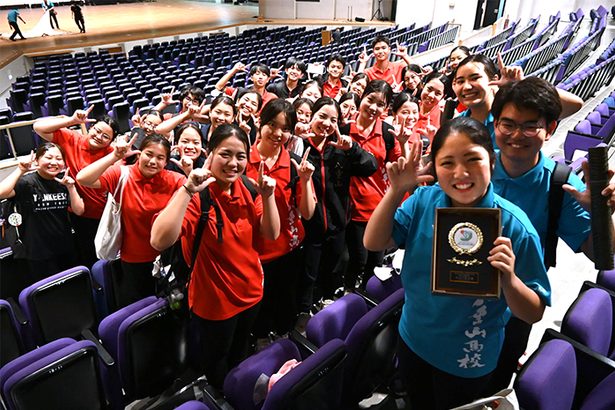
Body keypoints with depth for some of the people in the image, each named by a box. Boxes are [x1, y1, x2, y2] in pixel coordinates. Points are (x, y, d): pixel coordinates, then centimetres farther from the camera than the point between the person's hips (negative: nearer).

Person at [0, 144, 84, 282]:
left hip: (66, 249, 5)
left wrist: (70, 187, -16)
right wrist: (20, 170, -26)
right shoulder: (26, 182, -12)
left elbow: (79, 211, -4)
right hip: (38, 254, -4)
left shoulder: (63, 180, 2)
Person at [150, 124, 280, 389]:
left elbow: (271, 234, -5)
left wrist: (267, 196, -19)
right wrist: (187, 190, -44)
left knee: (240, 356, 29)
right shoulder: (197, 195, -24)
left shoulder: (248, 189, -5)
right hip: (213, 299, -6)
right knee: (216, 361, 20)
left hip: (250, 292, 6)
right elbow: (160, 241, -39)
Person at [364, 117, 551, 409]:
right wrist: (397, 190, -25)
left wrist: (509, 280, -40)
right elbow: (373, 243, -14)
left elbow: (534, 314, -18)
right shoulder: (423, 200, -15)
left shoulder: (514, 227, -25)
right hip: (412, 341, 3)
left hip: (467, 363, -3)